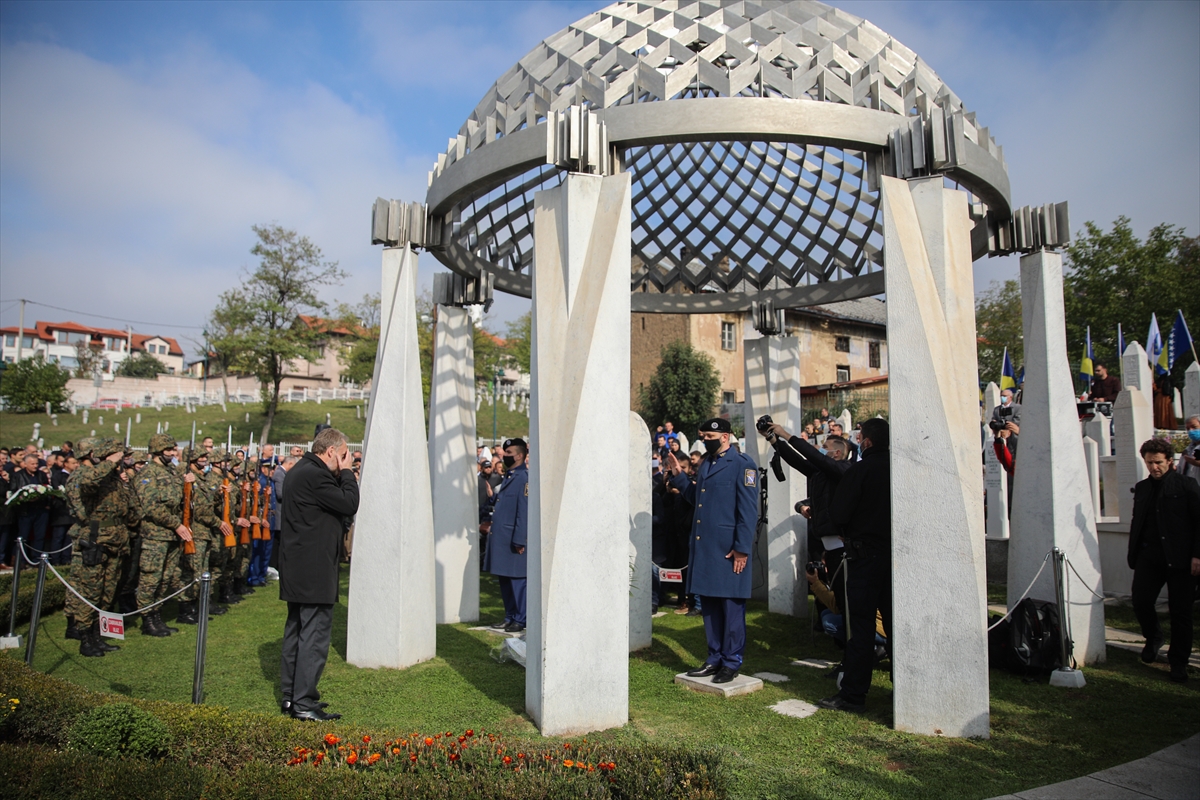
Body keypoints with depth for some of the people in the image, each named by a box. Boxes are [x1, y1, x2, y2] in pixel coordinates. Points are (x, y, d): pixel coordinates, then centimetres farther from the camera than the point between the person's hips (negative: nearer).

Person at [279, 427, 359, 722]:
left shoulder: (301, 471, 15)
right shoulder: (314, 475, -19)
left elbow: (340, 501, 17)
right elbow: (350, 504, -18)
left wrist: (342, 474, 5)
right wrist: (346, 472, -7)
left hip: (298, 569, 11)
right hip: (314, 570, -11)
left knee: (296, 630, 16)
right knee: (315, 634, -6)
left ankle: (290, 696, 25)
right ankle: (304, 703, -2)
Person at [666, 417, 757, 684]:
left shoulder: (742, 464, -8)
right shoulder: (706, 463, 16)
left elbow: (748, 509, -13)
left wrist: (742, 548, -16)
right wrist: (678, 476, 12)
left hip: (728, 549, -8)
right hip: (703, 548, 8)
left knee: (731, 606, 3)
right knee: (708, 604, 13)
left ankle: (731, 662, 14)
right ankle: (715, 658, 24)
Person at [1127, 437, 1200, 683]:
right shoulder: (1141, 488, 13)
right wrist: (1133, 553, 11)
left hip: (1179, 558, -4)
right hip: (1148, 556, 4)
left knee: (1180, 612, 3)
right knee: (1140, 602, -3)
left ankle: (1178, 662, 17)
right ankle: (1153, 638, 27)